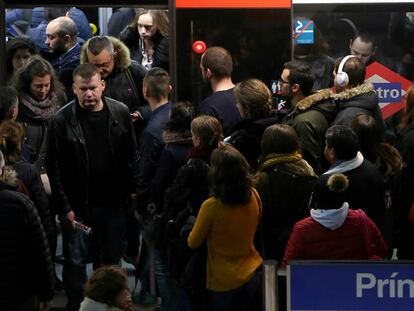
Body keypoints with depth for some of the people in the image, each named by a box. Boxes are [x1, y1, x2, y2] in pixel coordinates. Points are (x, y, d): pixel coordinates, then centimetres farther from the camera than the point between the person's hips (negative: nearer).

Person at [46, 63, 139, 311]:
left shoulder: (120, 113, -3)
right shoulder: (63, 120, -11)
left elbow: (133, 157, 5)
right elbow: (54, 168, -8)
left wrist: (133, 191, 2)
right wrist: (64, 207, -10)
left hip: (113, 204, 2)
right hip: (78, 207, -2)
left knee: (110, 261, 13)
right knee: (76, 262, 5)